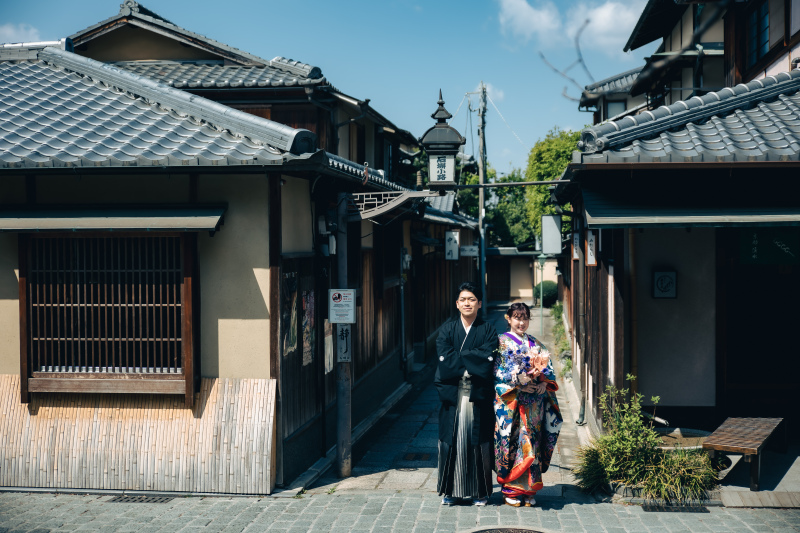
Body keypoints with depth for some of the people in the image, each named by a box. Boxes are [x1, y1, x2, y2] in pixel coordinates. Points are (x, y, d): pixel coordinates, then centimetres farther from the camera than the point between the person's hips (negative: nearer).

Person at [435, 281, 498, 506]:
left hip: (478, 394, -1)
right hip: (453, 393, 1)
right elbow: (445, 359, -5)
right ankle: (451, 490, 10)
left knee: (478, 440, 1)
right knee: (452, 440, 1)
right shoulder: (447, 330, 9)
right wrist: (473, 361, -10)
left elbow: (488, 358, -9)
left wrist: (459, 357, -9)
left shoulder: (488, 330, 6)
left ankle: (480, 492, 11)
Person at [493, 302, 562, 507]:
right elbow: (497, 372, -6)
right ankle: (511, 490, 4)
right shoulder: (501, 342, 1)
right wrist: (519, 385, -16)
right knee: (512, 441, -5)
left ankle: (529, 489, 11)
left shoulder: (536, 344, 15)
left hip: (534, 402, 4)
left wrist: (544, 383, -8)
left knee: (531, 442, 4)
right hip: (510, 401, -4)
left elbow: (548, 369, 13)